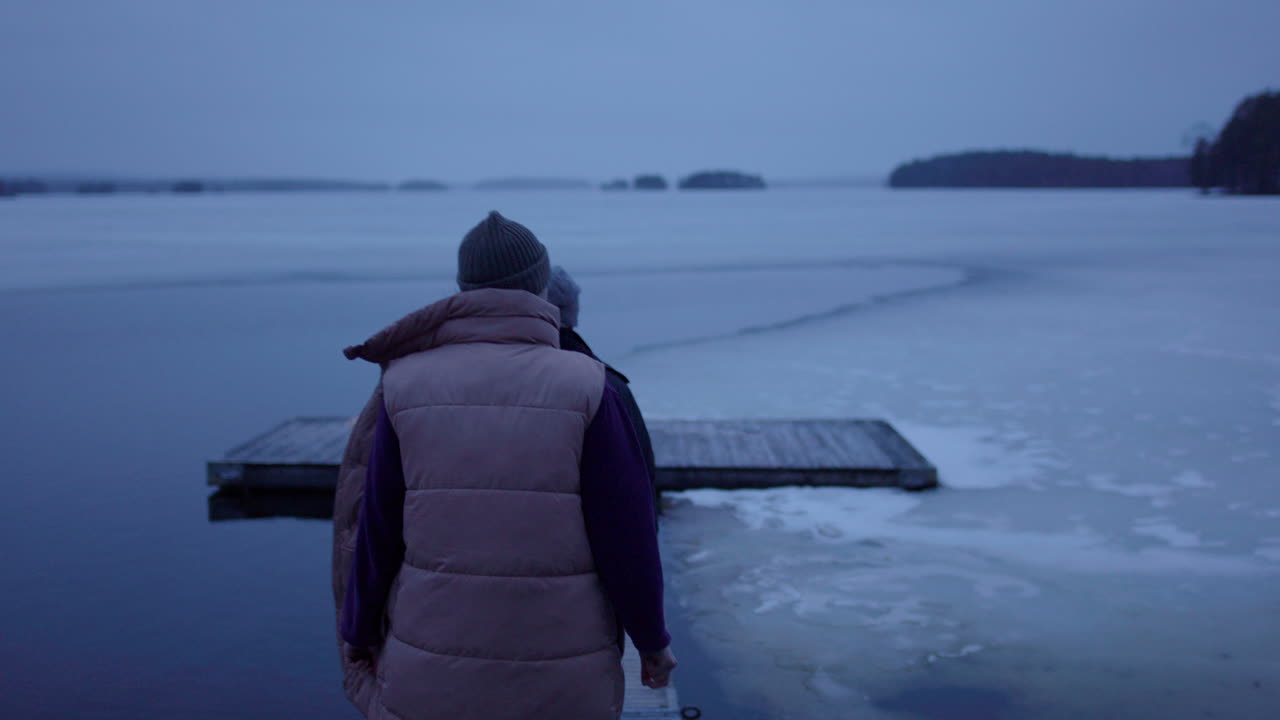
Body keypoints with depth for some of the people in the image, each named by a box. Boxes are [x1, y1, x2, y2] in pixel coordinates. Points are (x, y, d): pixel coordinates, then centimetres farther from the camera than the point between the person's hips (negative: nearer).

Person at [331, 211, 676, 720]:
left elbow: (376, 531, -2)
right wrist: (653, 638, 3)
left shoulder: (409, 388, -7)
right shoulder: (586, 390, -13)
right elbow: (625, 536, -13)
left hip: (441, 665, 2)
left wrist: (358, 631, 15)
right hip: (559, 674, -1)